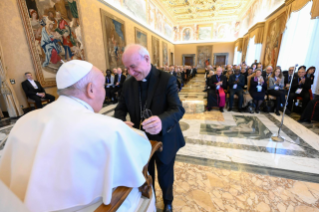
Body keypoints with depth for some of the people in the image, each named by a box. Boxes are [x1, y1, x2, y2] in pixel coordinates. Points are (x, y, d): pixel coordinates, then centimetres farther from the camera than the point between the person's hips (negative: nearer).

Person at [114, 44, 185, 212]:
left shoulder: (167, 80, -17)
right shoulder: (128, 84, -3)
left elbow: (178, 109, -26)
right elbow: (120, 109, 1)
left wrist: (161, 121, -48)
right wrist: (121, 122, -22)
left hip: (164, 141, -3)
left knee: (165, 179, 21)